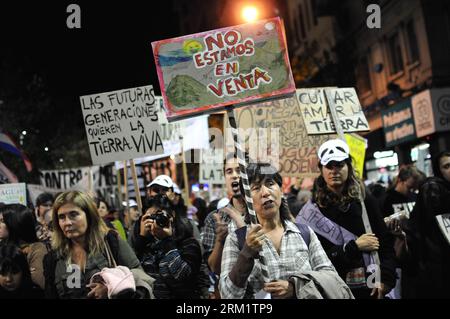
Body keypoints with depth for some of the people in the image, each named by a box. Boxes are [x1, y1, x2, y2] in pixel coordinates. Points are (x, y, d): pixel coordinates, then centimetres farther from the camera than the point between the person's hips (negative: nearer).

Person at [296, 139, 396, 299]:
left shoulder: (365, 201, 3)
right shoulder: (313, 210, -3)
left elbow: (386, 242, 2)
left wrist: (385, 279, -9)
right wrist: (354, 246, -14)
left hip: (371, 287, 2)